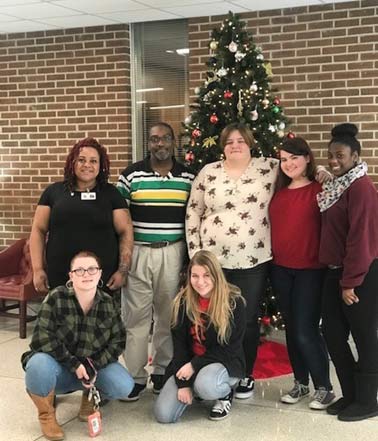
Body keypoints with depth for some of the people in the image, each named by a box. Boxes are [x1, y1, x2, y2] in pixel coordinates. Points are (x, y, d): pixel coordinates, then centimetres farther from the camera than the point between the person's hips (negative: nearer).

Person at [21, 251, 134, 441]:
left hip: (93, 364, 3)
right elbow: (43, 339, -21)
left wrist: (95, 365, -18)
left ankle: (90, 395, 15)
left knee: (124, 386, -23)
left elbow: (118, 341, -1)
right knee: (39, 365, -39)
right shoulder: (56, 297, -16)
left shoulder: (108, 303, -4)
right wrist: (74, 365, -25)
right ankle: (46, 414, -5)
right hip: (59, 365, -3)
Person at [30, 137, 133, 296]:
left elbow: (125, 232, 3)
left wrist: (122, 270, -6)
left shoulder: (111, 193, 6)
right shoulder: (54, 191, 8)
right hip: (59, 278, 1)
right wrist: (38, 269, 1)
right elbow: (38, 230, 9)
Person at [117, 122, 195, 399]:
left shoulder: (188, 177, 4)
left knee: (169, 315, 8)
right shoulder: (131, 175, 0)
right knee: (136, 315, 1)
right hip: (138, 252, -1)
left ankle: (163, 370, 23)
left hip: (173, 253, 1)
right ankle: (135, 376, 11)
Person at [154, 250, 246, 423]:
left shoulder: (234, 302, -15)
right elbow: (179, 343, -4)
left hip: (224, 362, -4)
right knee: (163, 415, -12)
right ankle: (193, 386, 17)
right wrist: (183, 383, -12)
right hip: (188, 363, 4)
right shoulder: (183, 302, -5)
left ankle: (225, 394, -1)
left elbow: (230, 348, -13)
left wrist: (195, 365, -19)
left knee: (205, 385, -38)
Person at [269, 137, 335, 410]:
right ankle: (301, 383, 27)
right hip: (280, 269, 6)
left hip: (310, 270, -6)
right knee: (291, 328, 13)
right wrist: (271, 257, 7)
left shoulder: (319, 190, -9)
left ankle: (325, 388, 11)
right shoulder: (279, 192, 9)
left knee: (306, 331, -5)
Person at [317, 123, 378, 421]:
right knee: (333, 333, 12)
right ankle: (350, 394, 26)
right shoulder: (337, 186, 13)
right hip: (336, 272, 9)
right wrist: (339, 276, 12)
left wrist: (350, 282, -19)